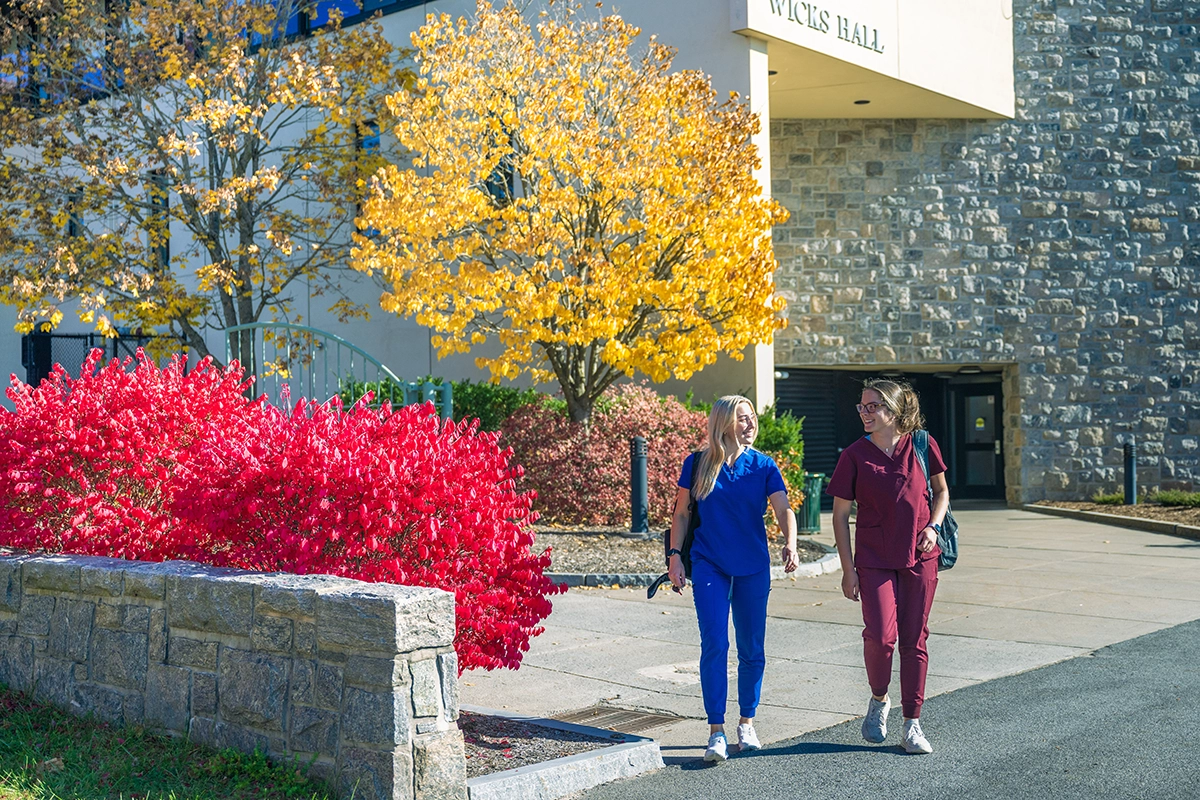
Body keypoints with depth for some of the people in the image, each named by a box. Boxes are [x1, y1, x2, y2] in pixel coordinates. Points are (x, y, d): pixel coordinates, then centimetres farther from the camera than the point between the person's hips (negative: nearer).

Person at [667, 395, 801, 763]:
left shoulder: (763, 466, 1)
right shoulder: (697, 463, 1)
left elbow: (783, 509, -10)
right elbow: (681, 513, 7)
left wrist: (790, 543, -28)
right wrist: (675, 555, 0)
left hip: (753, 567, 2)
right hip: (709, 565, -1)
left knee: (752, 649, 7)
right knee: (715, 645, -10)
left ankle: (747, 723, 25)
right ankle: (716, 731, -4)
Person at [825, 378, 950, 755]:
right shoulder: (855, 455, -5)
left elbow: (941, 491, 14)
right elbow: (840, 515, 0)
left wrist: (933, 527, -5)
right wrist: (848, 569, -4)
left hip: (919, 558, 2)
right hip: (874, 559, -1)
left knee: (914, 639, 5)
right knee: (880, 635, -14)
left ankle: (912, 724, 16)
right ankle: (879, 700, 15)